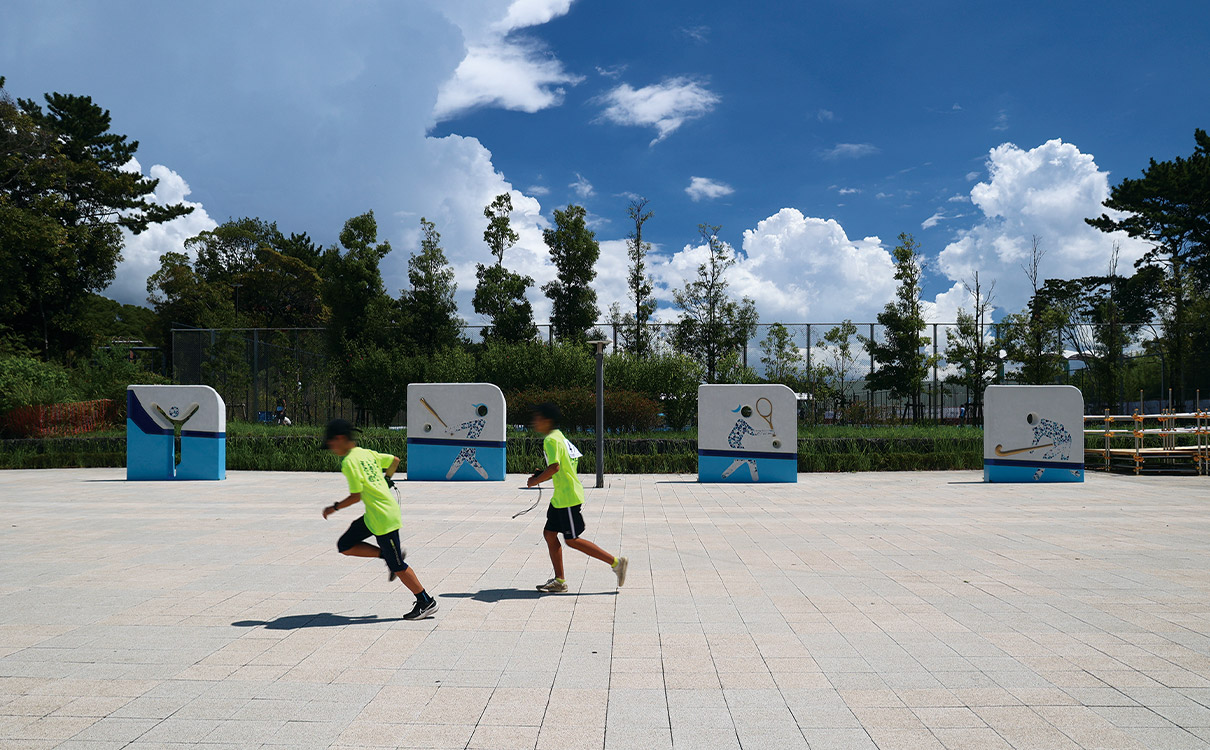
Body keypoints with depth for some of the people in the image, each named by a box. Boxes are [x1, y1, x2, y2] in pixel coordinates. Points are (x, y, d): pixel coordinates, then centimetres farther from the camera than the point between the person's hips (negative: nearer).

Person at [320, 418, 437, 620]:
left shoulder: (349, 462, -15)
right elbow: (394, 460, 22)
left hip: (383, 517, -9)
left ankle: (426, 602, 7)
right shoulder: (367, 453, 10)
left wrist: (334, 507, -3)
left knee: (397, 566, -1)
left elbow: (356, 496, -17)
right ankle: (386, 555, 13)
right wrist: (385, 479, 35)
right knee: (345, 545, 12)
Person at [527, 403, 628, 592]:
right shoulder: (559, 437, 15)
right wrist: (542, 474, 16)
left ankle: (616, 562, 0)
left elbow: (554, 467, -27)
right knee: (549, 533, 10)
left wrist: (535, 481, -14)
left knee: (572, 540, -5)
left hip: (568, 498, -10)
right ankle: (560, 581, 13)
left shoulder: (551, 440, -16)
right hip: (560, 498, 10)